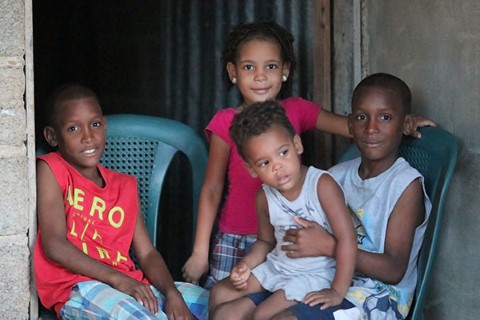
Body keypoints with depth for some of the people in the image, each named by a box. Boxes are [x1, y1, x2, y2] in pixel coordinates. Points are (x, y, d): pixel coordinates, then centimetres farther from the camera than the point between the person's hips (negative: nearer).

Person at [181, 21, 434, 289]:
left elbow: (350, 126, -6)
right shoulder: (226, 123, -4)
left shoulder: (296, 111, 3)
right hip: (235, 242, -1)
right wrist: (200, 251, -4)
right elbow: (212, 189, -2)